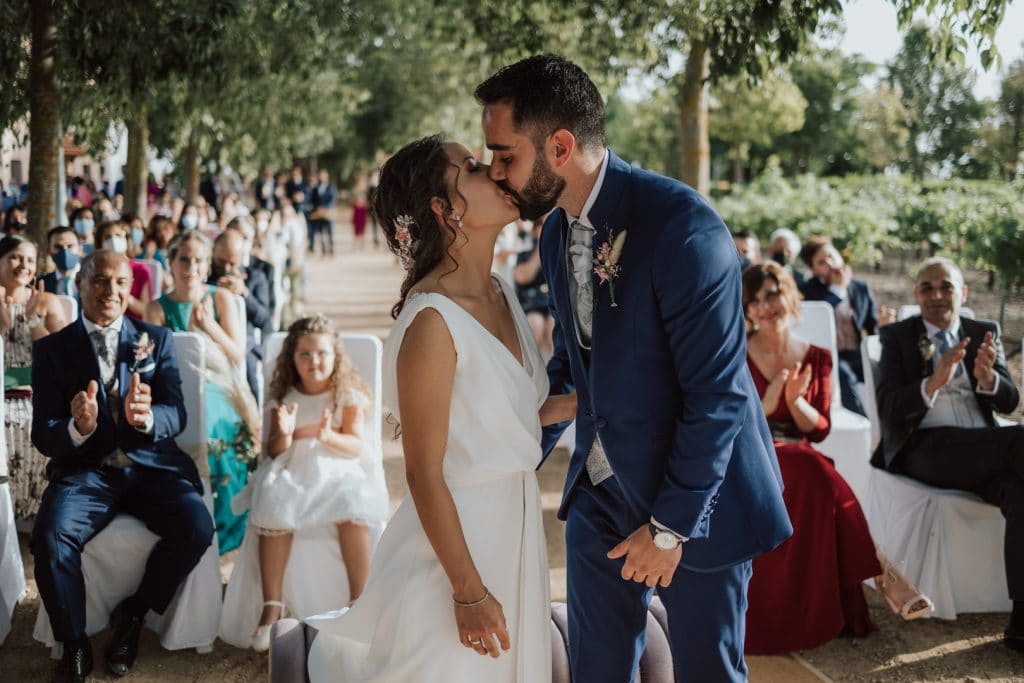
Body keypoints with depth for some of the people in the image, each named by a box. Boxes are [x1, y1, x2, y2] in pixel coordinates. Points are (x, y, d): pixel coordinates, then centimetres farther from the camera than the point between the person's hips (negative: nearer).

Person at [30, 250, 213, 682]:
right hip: (85, 470, -1)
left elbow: (176, 415, -1)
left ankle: (133, 614, 1)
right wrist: (77, 429, -26)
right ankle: (74, 644, -6)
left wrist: (146, 417, -26)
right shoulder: (51, 349, 5)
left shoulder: (156, 340, 9)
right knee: (50, 537, -31)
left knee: (197, 528, -26)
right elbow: (42, 436, -1)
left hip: (151, 466, 1)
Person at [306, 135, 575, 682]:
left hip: (514, 529, 8)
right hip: (454, 538, -8)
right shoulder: (432, 320, -22)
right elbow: (424, 473, -19)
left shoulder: (499, 292, 3)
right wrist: (468, 592, -16)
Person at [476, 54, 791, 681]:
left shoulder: (682, 224, -23)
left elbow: (718, 392, -22)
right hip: (600, 490, 7)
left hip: (695, 492, -6)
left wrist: (671, 526, -17)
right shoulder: (556, 230, 3)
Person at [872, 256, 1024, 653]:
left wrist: (988, 377, -16)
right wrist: (933, 382, -22)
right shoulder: (897, 337, 9)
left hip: (985, 448, 3)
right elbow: (888, 411, -4)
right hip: (924, 449, -3)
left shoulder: (985, 333, 18)